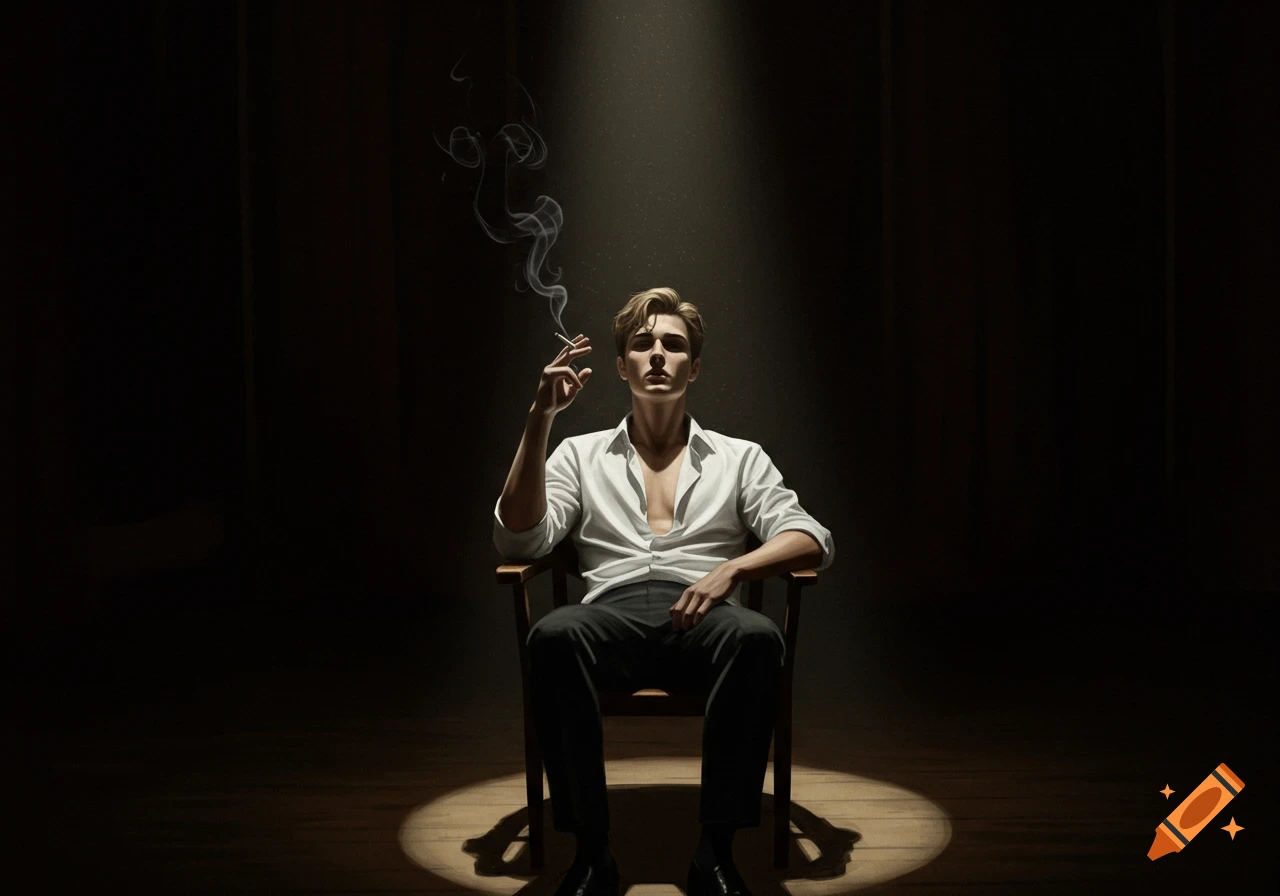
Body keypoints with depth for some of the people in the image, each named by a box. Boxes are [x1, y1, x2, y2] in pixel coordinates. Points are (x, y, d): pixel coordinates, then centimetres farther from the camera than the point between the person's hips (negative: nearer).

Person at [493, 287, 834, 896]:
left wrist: (732, 568, -10)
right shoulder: (582, 454, 23)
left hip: (703, 620, 0)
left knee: (757, 635, -37)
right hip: (613, 615, 0)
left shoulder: (739, 457, 23)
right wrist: (540, 421, -1)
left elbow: (812, 542, 10)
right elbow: (518, 541, 7)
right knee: (554, 634, -36)